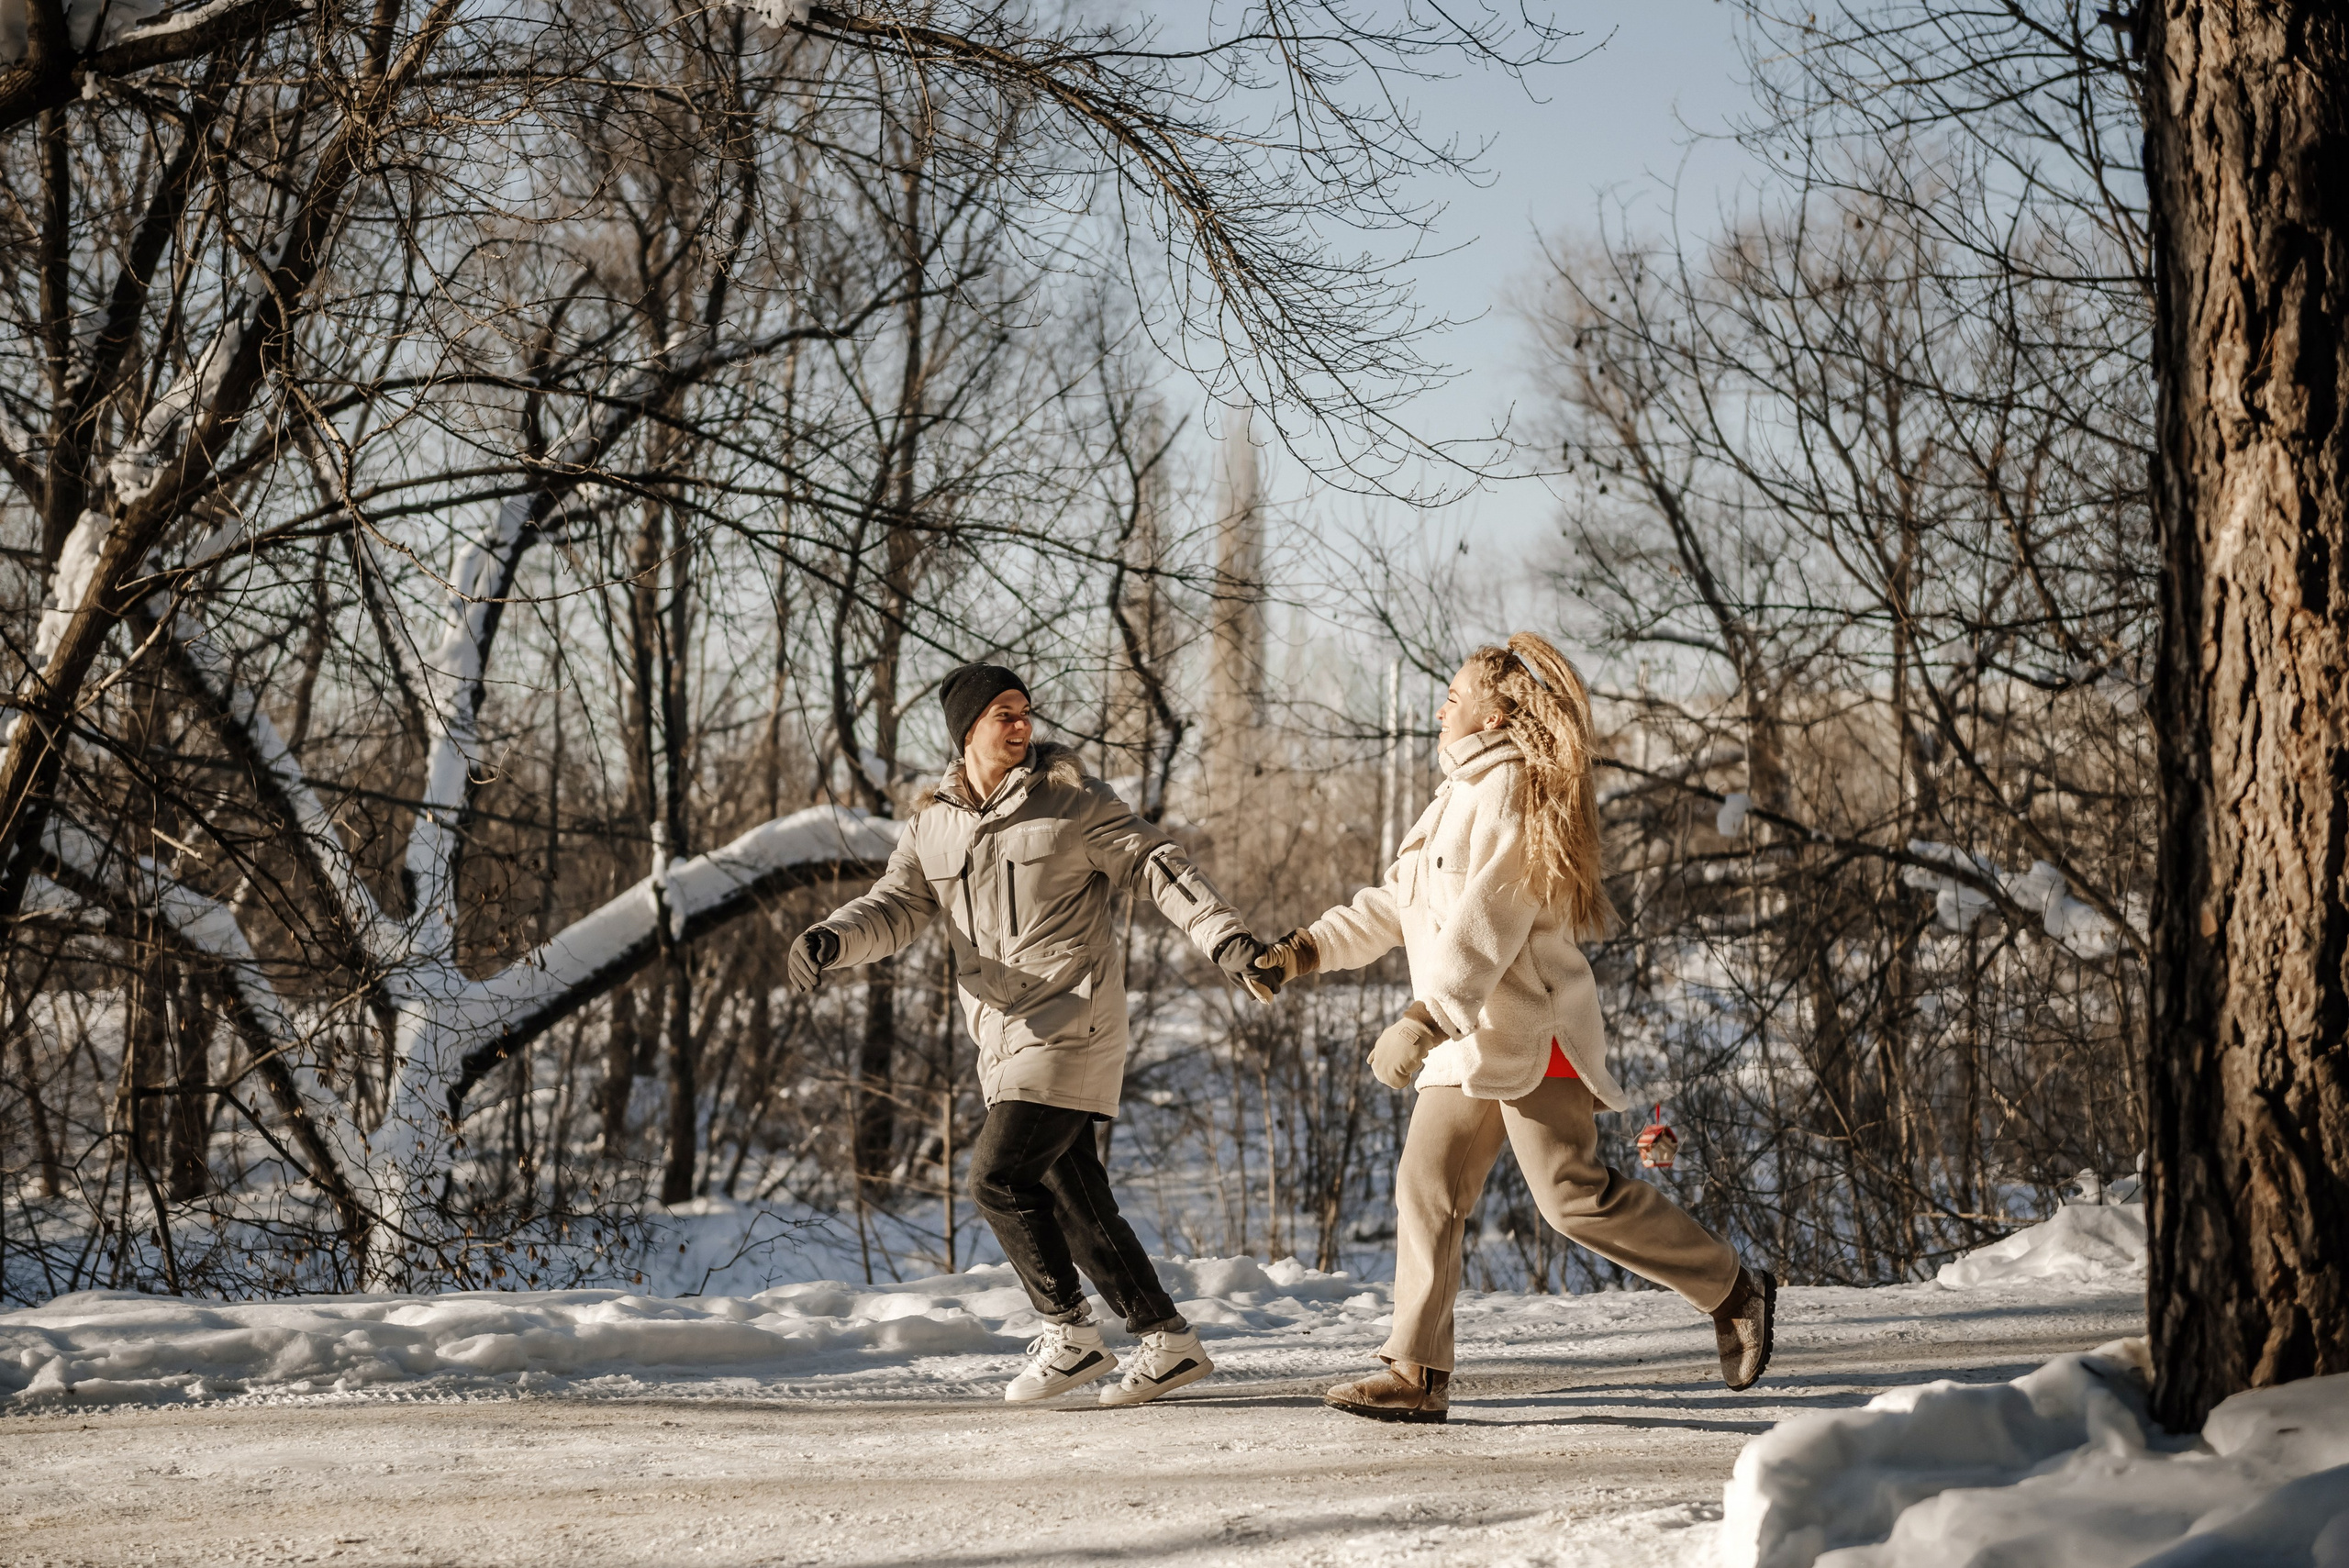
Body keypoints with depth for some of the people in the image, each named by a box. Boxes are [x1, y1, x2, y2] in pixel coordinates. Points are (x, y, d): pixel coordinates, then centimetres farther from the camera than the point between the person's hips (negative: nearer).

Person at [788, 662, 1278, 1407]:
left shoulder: (1071, 798, -3)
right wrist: (832, 937, -13)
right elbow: (897, 907, 9)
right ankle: (1168, 1341, 16)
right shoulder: (933, 827, 11)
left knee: (999, 1175, -14)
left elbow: (1159, 865, -4)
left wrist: (1225, 939, -15)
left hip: (1072, 1026, -6)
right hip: (1005, 1040, 6)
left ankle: (1070, 1335, -1)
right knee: (1074, 1198, 7)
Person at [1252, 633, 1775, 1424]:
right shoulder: (1463, 795, 20)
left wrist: (1424, 1019, -29)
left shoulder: (1510, 791, -12)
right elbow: (1396, 901, 24)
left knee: (1574, 1194, -9)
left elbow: (1486, 924, -22)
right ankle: (1416, 1373, 3)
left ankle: (1734, 1291, 6)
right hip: (1469, 1041, 10)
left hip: (1527, 1030, -10)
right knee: (1427, 1189, 2)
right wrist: (1308, 948, 16)